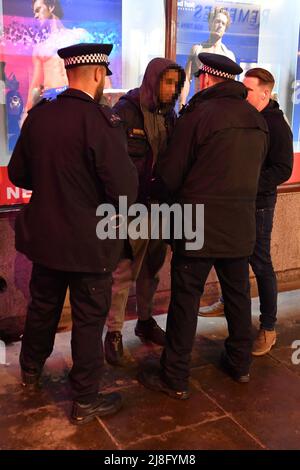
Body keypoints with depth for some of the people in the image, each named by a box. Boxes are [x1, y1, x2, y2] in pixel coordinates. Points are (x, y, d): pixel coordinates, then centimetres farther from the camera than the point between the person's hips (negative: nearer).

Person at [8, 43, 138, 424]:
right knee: (89, 319, 9)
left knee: (42, 306, 24)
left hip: (43, 234, 6)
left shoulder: (38, 115, -2)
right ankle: (85, 400, 23)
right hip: (89, 242, -6)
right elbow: (124, 191, -21)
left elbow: (18, 173, 7)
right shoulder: (101, 121, -20)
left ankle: (31, 371, 46)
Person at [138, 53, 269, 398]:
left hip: (199, 226, -6)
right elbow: (254, 173, 14)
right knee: (238, 294, 18)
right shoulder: (258, 121, 7)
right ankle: (240, 364, 33)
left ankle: (175, 378, 12)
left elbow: (169, 176, -9)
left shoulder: (198, 114, -13)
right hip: (241, 226, 6)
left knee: (185, 299, 3)